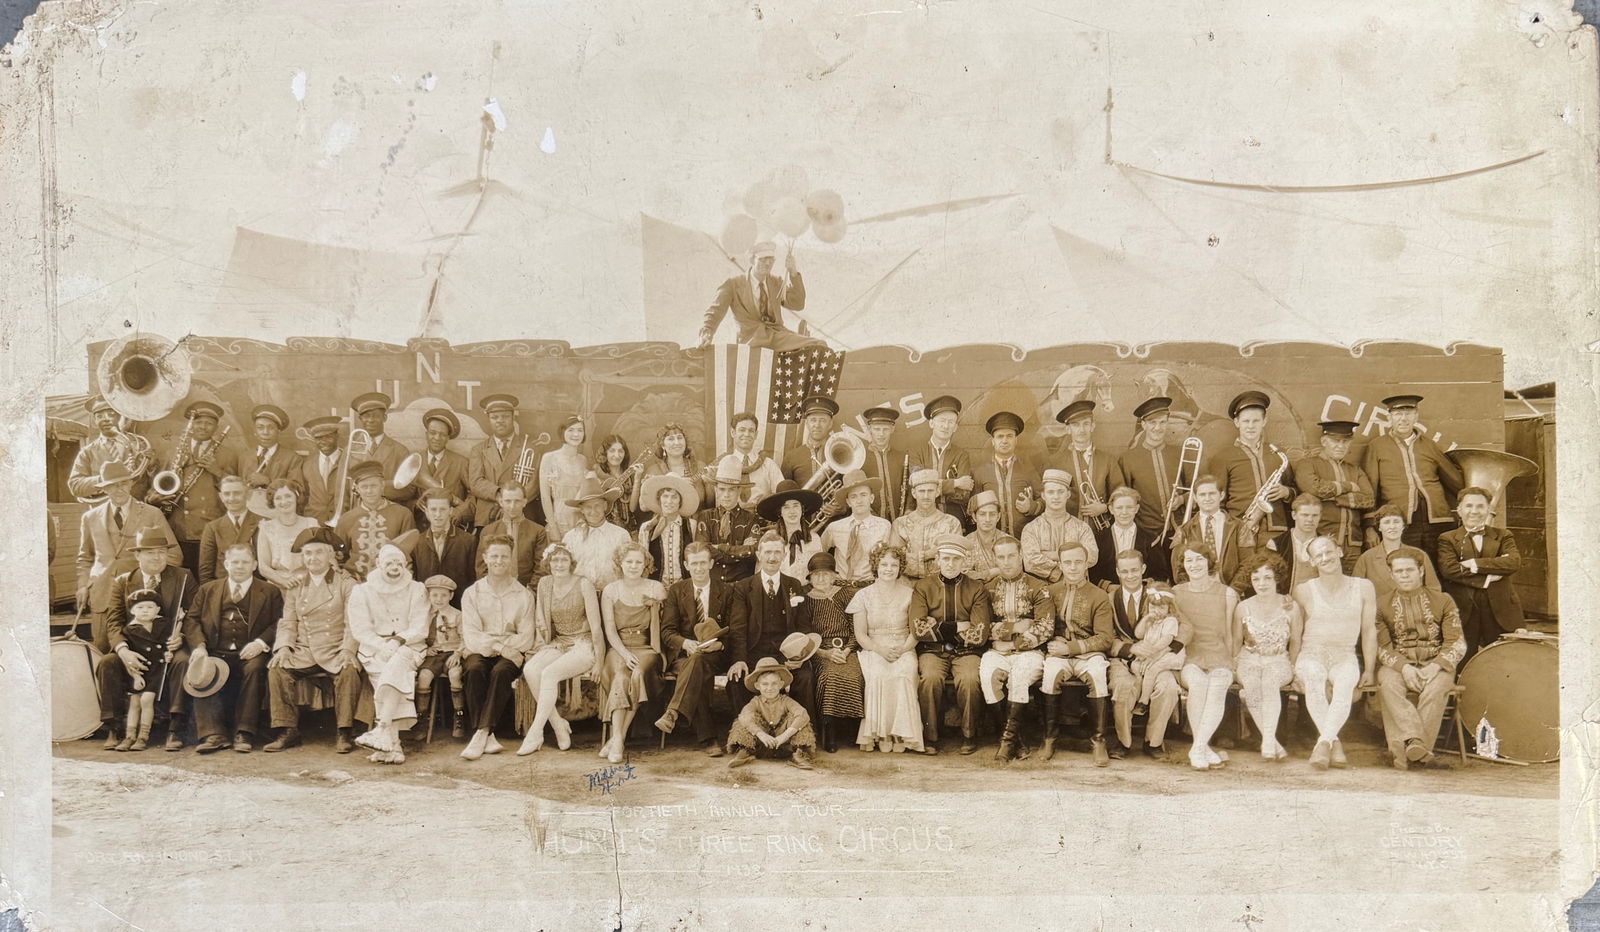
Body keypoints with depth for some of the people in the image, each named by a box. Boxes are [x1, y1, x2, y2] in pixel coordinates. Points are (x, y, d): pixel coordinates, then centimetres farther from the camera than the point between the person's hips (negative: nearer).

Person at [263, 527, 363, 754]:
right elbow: (287, 623, 11)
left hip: (336, 652, -3)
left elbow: (352, 623, -3)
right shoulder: (295, 587, 16)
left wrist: (347, 650, -19)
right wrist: (284, 647, -8)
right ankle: (289, 731, -16)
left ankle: (343, 733, -23)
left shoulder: (346, 584, 5)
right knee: (277, 669, -23)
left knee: (349, 671, -33)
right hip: (303, 652, 3)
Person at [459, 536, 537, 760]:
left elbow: (526, 639, 1)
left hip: (510, 654, 0)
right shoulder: (472, 593, 8)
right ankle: (487, 736, -35)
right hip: (478, 651, 0)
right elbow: (471, 636, -4)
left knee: (501, 671, -34)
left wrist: (497, 643, -12)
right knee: (474, 670, -33)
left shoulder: (524, 595, 8)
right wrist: (499, 646, -20)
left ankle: (481, 734, -36)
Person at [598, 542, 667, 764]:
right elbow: (610, 629, 0)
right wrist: (625, 654, -14)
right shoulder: (610, 590, 8)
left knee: (638, 674, -33)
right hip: (618, 648, 0)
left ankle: (617, 738, -30)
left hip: (646, 648, 0)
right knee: (620, 677, -33)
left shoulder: (656, 589, 9)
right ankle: (618, 739, -39)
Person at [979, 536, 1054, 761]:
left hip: (1029, 651, -2)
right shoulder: (988, 589, 14)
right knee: (987, 672, -31)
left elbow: (1045, 628, -5)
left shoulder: (1038, 588, 6)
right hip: (997, 651, 2)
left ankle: (1009, 737, -26)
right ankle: (1014, 737, -23)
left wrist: (1012, 643, -11)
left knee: (1020, 674, -35)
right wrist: (1014, 627, -7)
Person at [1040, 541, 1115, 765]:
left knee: (1097, 674, -33)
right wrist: (1054, 642, -14)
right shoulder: (1050, 592, 11)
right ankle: (1049, 739, -21)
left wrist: (1071, 647, -15)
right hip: (1058, 654, 1)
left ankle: (1098, 741, -21)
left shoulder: (1099, 597, 4)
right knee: (1051, 673, -33)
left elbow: (1104, 638, -3)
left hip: (1088, 654, -1)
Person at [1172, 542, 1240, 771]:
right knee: (1197, 683, -36)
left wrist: (1230, 665, 5)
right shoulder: (1176, 593, 11)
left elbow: (1228, 634, 12)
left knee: (1217, 686, -35)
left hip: (1219, 659, 0)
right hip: (1189, 658, 0)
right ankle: (1205, 749, -30)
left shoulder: (1227, 594, 9)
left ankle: (1197, 749, -35)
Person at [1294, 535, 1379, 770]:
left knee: (1345, 684, -35)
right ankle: (1334, 742, -35)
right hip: (1311, 654, -1)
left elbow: (1369, 631, 11)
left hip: (1345, 657, 1)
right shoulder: (1304, 590, 5)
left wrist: (1369, 669, 5)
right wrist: (1294, 665, -1)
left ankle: (1323, 742, -40)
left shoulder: (1363, 588, 8)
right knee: (1314, 679, -36)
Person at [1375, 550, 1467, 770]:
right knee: (1389, 684, -34)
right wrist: (1404, 667, -17)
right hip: (1398, 665, 0)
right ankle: (1414, 741, -46)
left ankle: (1405, 747, -37)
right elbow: (1381, 647, 2)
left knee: (1436, 687, -34)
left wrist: (1435, 667, -16)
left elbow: (1457, 644, 2)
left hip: (1435, 664, 0)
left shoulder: (1443, 601, 10)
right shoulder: (1382, 606, 10)